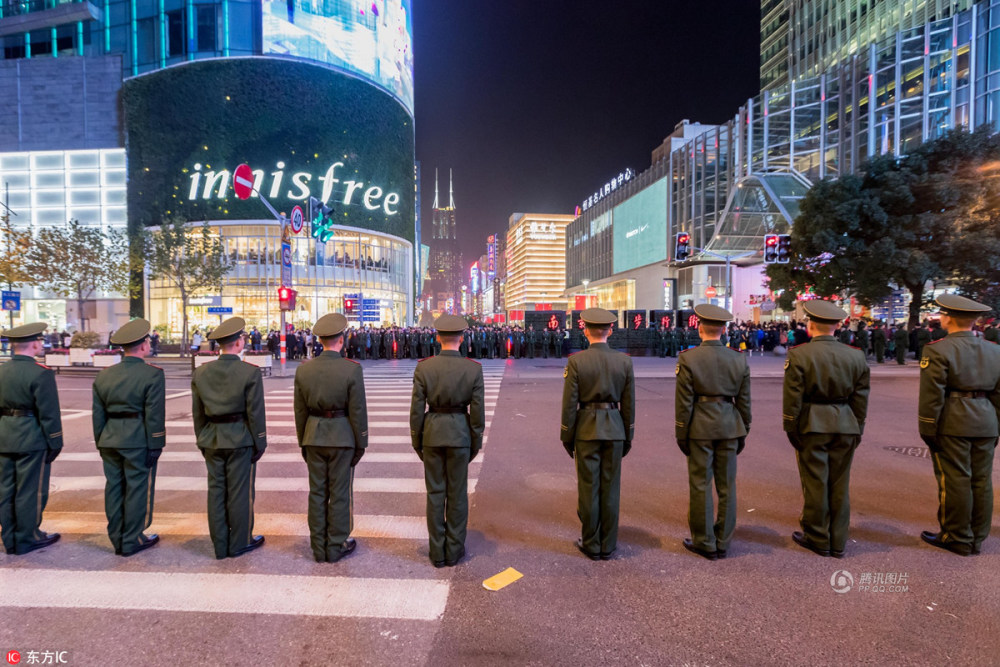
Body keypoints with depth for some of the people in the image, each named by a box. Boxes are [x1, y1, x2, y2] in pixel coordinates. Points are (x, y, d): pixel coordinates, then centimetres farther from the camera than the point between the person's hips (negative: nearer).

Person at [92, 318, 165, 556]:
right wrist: (155, 446, -9)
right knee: (138, 489, 4)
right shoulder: (152, 375, -13)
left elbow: (98, 414, 11)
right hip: (138, 441, -6)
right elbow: (154, 415, -15)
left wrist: (101, 443, 19)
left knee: (114, 488, 14)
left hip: (110, 441, 6)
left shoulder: (103, 375, 7)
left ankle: (117, 539, 25)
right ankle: (131, 541, 14)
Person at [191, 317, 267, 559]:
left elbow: (197, 412, 7)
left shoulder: (200, 373, 1)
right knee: (240, 491, 7)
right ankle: (239, 543, 21)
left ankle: (220, 545, 24)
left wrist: (202, 441, 17)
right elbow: (255, 413, -13)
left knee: (216, 491, 13)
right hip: (241, 439, -5)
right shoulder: (250, 372, -15)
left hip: (212, 439, 5)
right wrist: (260, 443, -3)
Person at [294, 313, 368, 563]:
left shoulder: (303, 369, -2)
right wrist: (361, 444, -2)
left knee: (317, 492, 12)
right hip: (342, 437, -4)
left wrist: (303, 442, 15)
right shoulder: (352, 369, -14)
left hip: (314, 436, 4)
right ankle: (336, 547, 19)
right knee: (340, 493, 7)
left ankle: (319, 548, 24)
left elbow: (300, 410, 4)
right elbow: (358, 411, -12)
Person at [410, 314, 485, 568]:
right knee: (457, 493, 12)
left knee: (435, 493, 12)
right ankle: (454, 550, 23)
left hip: (432, 433, 1)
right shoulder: (474, 368, -10)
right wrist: (476, 442, 5)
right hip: (460, 433, -1)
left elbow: (417, 409, -5)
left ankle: (437, 552, 23)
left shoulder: (423, 367, -8)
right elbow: (477, 411, -7)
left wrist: (416, 441, 7)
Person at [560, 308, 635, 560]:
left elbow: (569, 403, -9)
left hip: (587, 428, -2)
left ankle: (591, 545, 20)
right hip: (615, 428, 3)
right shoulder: (624, 360, -2)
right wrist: (628, 437, 12)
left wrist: (567, 437, 1)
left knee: (588, 488, 8)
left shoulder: (576, 361, -11)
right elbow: (629, 403, 2)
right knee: (610, 489, 11)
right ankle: (608, 547, 22)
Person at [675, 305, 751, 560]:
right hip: (729, 426, 4)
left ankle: (705, 543, 17)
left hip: (700, 427, -4)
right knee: (726, 486, 13)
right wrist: (743, 432, 15)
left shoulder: (688, 359, -11)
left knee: (701, 486, 6)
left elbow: (683, 402, -10)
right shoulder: (739, 359, 1)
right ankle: (722, 542, 24)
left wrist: (681, 435, -2)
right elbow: (744, 401, 5)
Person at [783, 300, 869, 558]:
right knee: (839, 485, 13)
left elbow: (792, 398, -12)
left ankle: (818, 540, 20)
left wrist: (791, 429, -3)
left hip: (812, 427, -4)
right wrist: (857, 430, 14)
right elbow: (860, 398, 6)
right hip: (845, 427, 5)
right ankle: (838, 543, 23)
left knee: (815, 484, 6)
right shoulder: (855, 355, 3)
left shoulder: (799, 355, -12)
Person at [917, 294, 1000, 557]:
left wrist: (927, 429, -8)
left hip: (951, 426, -7)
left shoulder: (938, 350, -12)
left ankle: (957, 539, 12)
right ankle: (976, 539, 22)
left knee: (954, 481, 1)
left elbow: (932, 395, -15)